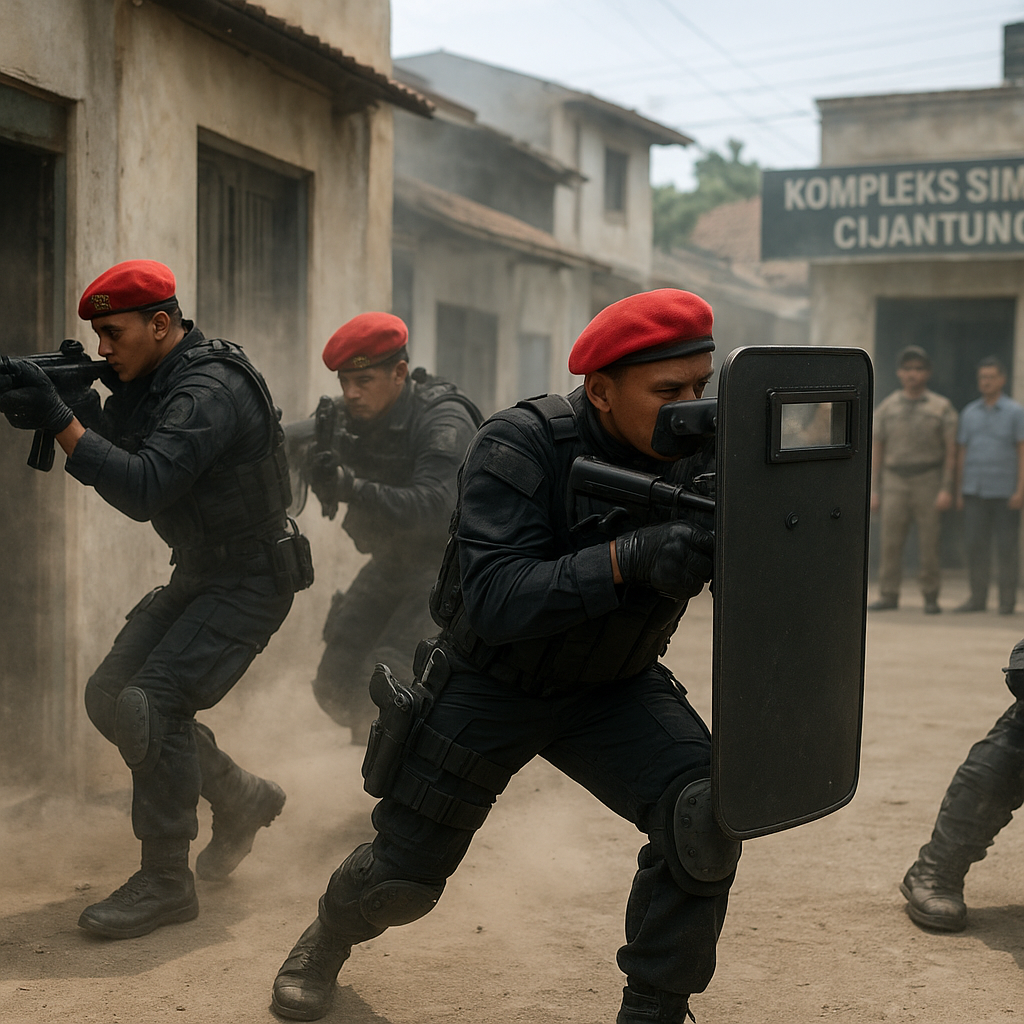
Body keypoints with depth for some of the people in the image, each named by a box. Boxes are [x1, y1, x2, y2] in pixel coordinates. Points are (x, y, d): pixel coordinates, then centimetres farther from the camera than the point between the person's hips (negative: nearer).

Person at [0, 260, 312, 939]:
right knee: (110, 696, 7)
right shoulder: (147, 383, 6)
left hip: (250, 581, -10)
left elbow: (142, 490, -34)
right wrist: (68, 406, -13)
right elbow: (107, 459, 3)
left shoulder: (208, 391, -25)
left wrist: (60, 421, -35)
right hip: (199, 576, 10)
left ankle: (166, 882, -6)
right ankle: (243, 800, 22)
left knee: (148, 704, -20)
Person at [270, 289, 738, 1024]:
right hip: (492, 683, -2)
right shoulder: (522, 446, -26)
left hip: (615, 689, 3)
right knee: (401, 878, 8)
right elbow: (495, 601, -37)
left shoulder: (699, 459, -14)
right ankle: (330, 937, 46)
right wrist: (629, 558, -50)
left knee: (706, 817, -23)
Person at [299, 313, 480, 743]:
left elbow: (432, 507, -38)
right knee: (337, 682, 4)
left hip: (450, 565, -7)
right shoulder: (352, 418, -3)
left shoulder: (444, 421, -25)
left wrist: (352, 488, -48)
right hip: (394, 560, 7)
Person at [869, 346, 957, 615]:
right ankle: (888, 596, 5)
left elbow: (951, 451, -4)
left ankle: (931, 599, 7)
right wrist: (874, 491, -1)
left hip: (929, 483, -2)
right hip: (895, 484, 2)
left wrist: (946, 490, -14)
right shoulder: (886, 408, 4)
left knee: (929, 543, -2)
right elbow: (876, 452, 5)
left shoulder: (942, 407, -2)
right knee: (891, 542, -2)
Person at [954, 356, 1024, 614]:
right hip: (975, 492, 4)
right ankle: (978, 598, 9)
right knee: (976, 545, 3)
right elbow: (962, 453, 12)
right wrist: (960, 491, 8)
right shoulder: (969, 414, 10)